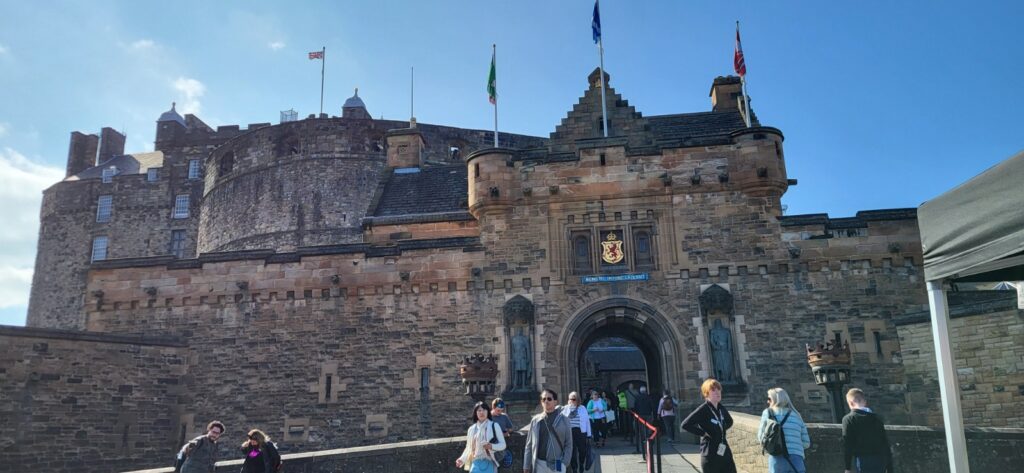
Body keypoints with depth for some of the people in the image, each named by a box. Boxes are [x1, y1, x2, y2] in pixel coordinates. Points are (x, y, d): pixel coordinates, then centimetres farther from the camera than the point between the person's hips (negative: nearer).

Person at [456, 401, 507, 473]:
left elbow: (503, 444, 2)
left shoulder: (494, 426, 2)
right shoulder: (472, 429, 10)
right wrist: (462, 459, -1)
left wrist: (492, 446, -17)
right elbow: (469, 448, 14)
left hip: (489, 463, -2)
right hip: (476, 463, 2)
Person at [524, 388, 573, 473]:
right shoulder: (535, 420, 3)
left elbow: (568, 444, 0)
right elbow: (529, 445, 6)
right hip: (539, 464, 1)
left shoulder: (563, 420, 0)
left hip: (557, 465, -1)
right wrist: (526, 466, 4)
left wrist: (564, 462, -11)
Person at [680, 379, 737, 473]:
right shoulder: (703, 409, -14)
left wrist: (723, 429, 11)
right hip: (710, 455, -7)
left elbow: (729, 421, 28)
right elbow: (685, 425, -24)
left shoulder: (721, 408, 6)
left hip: (725, 452, 7)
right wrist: (702, 433, -17)